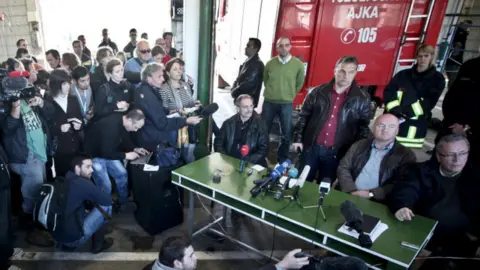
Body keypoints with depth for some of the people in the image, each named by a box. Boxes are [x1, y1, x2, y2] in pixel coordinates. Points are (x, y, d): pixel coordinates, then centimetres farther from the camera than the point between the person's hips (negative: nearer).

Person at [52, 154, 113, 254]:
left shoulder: (66, 180, 5)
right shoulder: (82, 183, -19)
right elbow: (108, 200, -10)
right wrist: (96, 201, 8)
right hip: (72, 237, -9)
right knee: (106, 206, -2)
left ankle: (66, 244, 22)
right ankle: (98, 244, 11)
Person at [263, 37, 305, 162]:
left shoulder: (298, 64, -7)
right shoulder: (270, 63, -3)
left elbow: (299, 84, 7)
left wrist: (288, 95, 10)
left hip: (286, 104, -1)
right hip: (269, 102, 1)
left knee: (287, 134, 6)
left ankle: (282, 160, 24)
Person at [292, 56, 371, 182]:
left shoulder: (362, 99, -4)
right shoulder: (318, 92, -1)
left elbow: (364, 127, 0)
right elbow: (304, 116, 4)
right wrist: (298, 138, 1)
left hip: (336, 152, -1)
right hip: (311, 147, 1)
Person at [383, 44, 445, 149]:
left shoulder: (437, 79, 5)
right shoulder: (403, 74, 10)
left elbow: (428, 103, -6)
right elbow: (388, 92, 0)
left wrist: (407, 112, -19)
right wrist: (394, 109, -17)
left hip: (414, 127, -2)